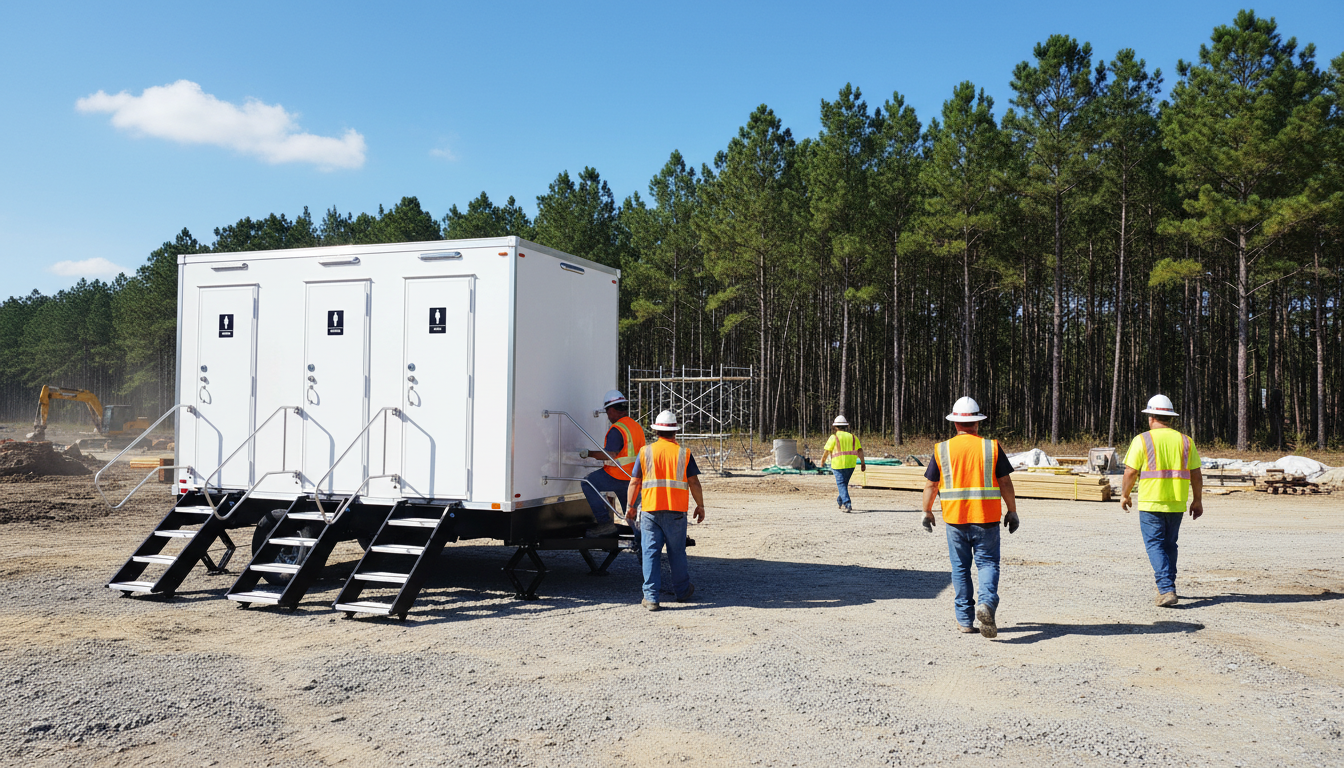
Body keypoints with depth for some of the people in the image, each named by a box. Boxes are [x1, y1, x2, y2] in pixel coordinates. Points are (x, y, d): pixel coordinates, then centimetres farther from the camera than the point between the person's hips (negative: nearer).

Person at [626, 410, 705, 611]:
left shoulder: (645, 452, 3)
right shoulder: (683, 453, 1)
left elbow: (634, 482, 3)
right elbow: (694, 483, 0)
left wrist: (630, 506, 13)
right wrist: (700, 505, 11)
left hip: (650, 509, 0)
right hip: (676, 511, 0)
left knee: (650, 552, 3)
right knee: (677, 552, 13)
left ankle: (651, 597, 0)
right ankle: (682, 591, 27)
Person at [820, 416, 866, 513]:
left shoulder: (834, 437, -4)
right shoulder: (853, 437, 9)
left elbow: (826, 451, -5)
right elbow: (860, 450, 2)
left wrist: (822, 461, 10)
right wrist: (863, 463, 2)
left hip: (838, 465, -5)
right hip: (850, 465, 5)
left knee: (842, 485, -4)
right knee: (844, 483, 22)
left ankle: (847, 504, -18)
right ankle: (840, 501, 38)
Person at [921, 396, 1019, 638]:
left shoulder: (942, 449, 1)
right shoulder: (991, 447, -2)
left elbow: (930, 485, 4)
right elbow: (1005, 483, -2)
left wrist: (927, 512, 16)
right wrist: (1012, 512, 8)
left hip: (955, 518, 1)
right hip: (987, 518, -1)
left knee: (960, 568, 11)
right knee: (987, 563, 7)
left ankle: (965, 620, 14)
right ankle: (987, 603, -18)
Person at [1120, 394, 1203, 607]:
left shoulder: (1142, 440, -6)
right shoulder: (1185, 441, 6)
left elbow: (1130, 472, -7)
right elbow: (1196, 474, 6)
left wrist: (1124, 495, 7)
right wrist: (1197, 500, 16)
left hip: (1150, 503, -4)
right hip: (1176, 504, 4)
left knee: (1155, 546, -1)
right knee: (1169, 545, 19)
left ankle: (1166, 590, -13)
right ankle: (1167, 585, 31)